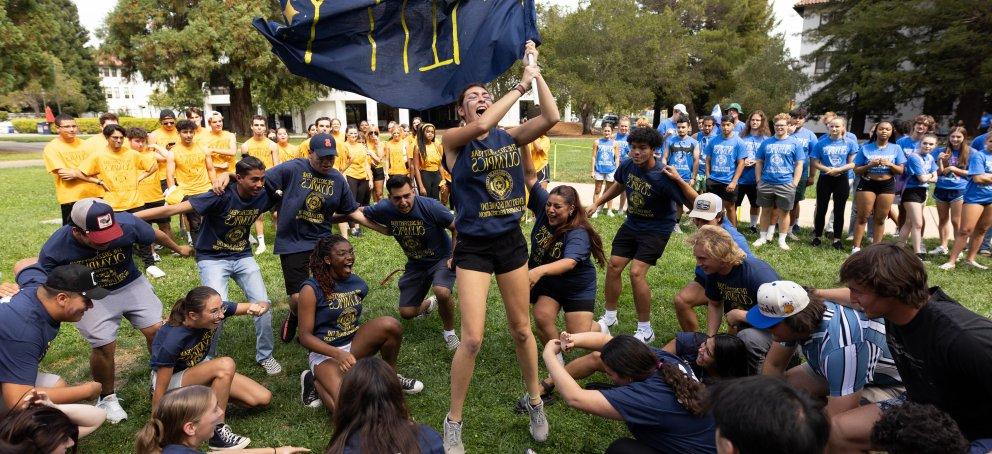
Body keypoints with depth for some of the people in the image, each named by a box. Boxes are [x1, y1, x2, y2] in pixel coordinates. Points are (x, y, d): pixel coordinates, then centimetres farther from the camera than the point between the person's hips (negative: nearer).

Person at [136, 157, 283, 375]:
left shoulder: (263, 196, -13)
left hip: (242, 256, 5)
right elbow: (173, 209, -30)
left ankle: (265, 356, 17)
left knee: (262, 304, -3)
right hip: (212, 258, -4)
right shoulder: (222, 197, -27)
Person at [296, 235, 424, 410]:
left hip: (354, 346, 5)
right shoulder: (311, 289, -15)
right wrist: (338, 354, -28)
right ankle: (315, 381, 3)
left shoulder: (359, 284, 1)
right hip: (325, 353, -5)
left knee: (390, 324, -25)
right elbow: (305, 336, -16)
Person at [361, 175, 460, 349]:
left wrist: (455, 257, -17)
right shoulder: (385, 209, -16)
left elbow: (457, 228, -13)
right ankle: (430, 304, 43)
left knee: (442, 291, -36)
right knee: (406, 313, 6)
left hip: (441, 259, -5)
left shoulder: (431, 206, -27)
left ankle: (449, 332, -6)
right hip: (415, 264, 5)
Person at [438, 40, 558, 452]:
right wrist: (521, 83, -22)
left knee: (521, 329, 15)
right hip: (473, 247, -3)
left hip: (512, 242, 4)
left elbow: (552, 117, -10)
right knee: (472, 338, -6)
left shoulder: (511, 137, 3)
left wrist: (536, 71, -9)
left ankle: (535, 403, 36)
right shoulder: (454, 138, -7)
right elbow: (481, 127, -28)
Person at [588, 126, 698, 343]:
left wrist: (679, 180, -41)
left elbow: (695, 203, -28)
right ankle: (609, 316, 27)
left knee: (637, 272, -17)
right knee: (613, 265, 5)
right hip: (632, 223, 7)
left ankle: (645, 330, 1)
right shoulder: (628, 166, -8)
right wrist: (597, 203, 17)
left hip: (656, 229, -6)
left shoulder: (663, 177, -27)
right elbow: (618, 185, 16)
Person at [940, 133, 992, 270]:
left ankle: (970, 259, 19)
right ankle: (951, 261, -4)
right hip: (975, 197, -6)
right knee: (965, 230, -8)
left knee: (981, 230, 10)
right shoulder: (979, 156, -8)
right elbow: (978, 178, -17)